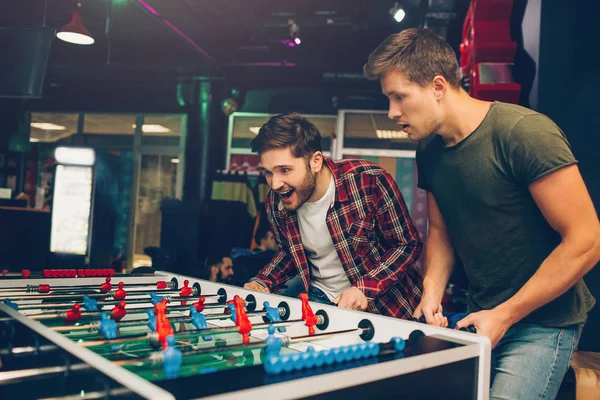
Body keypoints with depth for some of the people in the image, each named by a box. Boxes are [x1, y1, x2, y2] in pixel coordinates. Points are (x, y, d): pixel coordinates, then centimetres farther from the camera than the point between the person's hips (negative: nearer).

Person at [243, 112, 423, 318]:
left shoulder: (369, 181, -22)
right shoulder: (275, 202, -6)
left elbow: (408, 244, -11)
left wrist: (364, 289, -23)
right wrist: (262, 282, -3)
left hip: (383, 299, -2)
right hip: (319, 296, 3)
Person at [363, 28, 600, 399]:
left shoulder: (525, 133, -20)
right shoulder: (429, 151, 1)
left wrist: (504, 316, -15)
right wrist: (432, 293, -3)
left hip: (542, 320, -5)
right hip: (480, 315, 6)